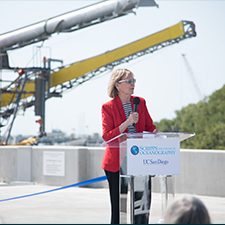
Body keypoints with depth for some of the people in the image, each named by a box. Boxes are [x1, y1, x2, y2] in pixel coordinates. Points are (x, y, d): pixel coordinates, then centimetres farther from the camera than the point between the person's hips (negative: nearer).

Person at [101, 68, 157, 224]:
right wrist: (127, 123, -18)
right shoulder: (108, 107, -3)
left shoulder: (140, 102, 10)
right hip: (117, 163, -3)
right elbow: (107, 136, -10)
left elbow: (150, 127, 16)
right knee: (118, 207, 2)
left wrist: (155, 134, -7)